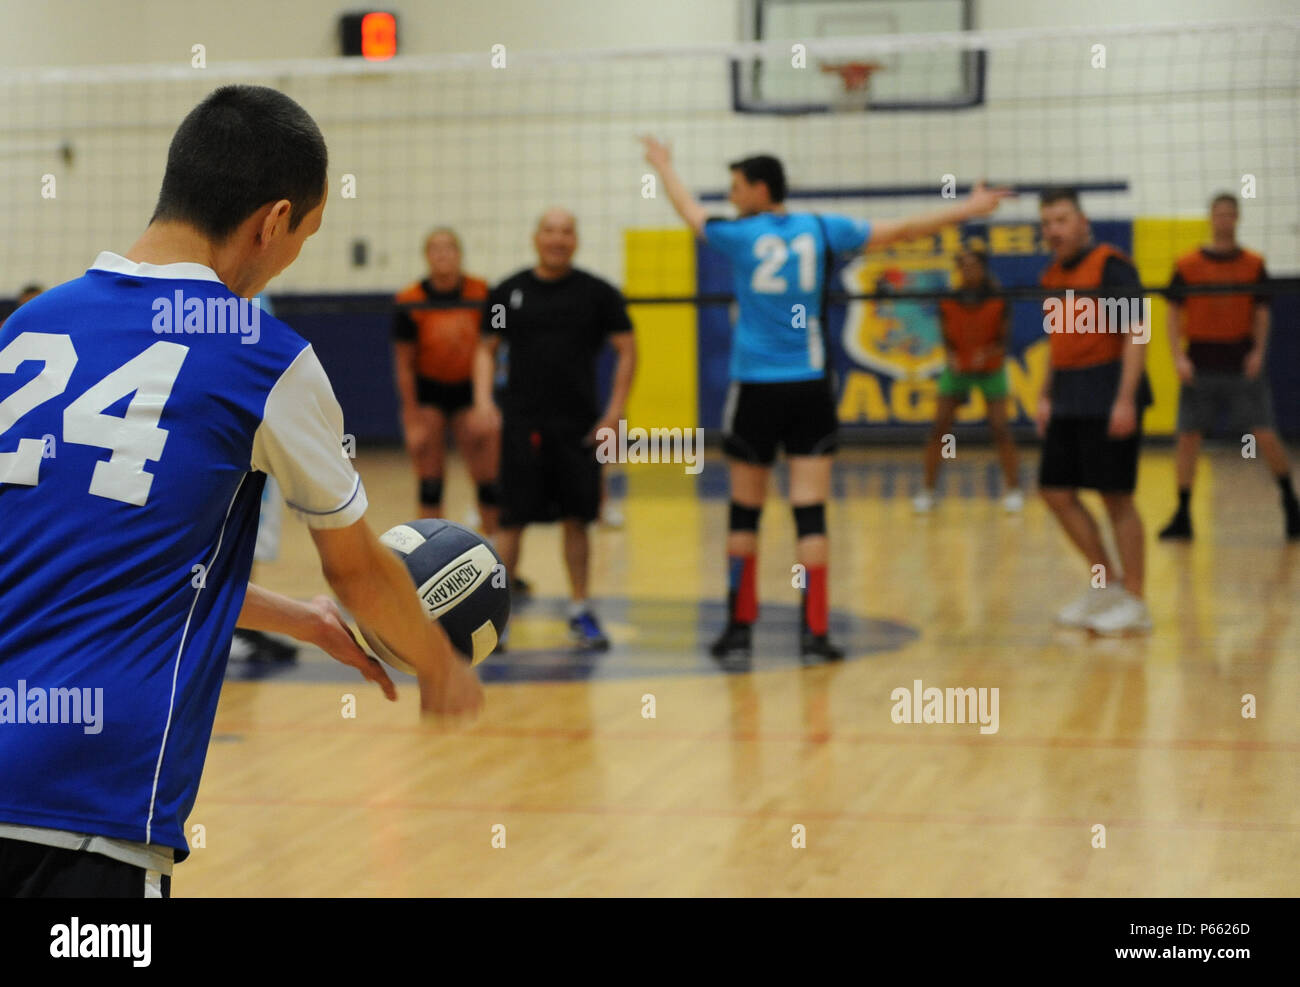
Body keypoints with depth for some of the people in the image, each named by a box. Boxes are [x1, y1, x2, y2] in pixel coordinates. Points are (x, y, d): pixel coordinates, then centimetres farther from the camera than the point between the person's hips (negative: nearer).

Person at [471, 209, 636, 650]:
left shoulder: (597, 293, 2)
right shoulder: (508, 292, 5)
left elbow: (627, 350, 4)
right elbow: (487, 348, 12)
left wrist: (615, 410, -5)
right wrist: (483, 398, -3)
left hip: (579, 426, 0)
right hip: (522, 424, 0)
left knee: (576, 519, 5)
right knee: (512, 520, -3)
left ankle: (580, 611, 16)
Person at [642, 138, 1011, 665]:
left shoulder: (740, 235, -3)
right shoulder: (821, 230, 3)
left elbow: (690, 211, 17)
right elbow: (902, 229, 8)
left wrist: (664, 167, 37)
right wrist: (970, 209, 18)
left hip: (755, 389, -1)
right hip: (810, 389, 1)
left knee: (745, 511, 9)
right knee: (810, 511, -1)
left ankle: (740, 627, 14)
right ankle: (813, 632, -3)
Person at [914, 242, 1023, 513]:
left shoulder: (998, 300, -15)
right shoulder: (948, 301, -11)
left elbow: (1004, 339, -12)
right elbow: (947, 338, -5)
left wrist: (987, 353, -31)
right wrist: (950, 357, -26)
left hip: (990, 370, -2)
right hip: (957, 369, 2)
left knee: (1000, 428, -9)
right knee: (939, 428, -5)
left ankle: (1014, 489, 3)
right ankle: (928, 490, 5)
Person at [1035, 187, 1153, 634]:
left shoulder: (1110, 265, -10)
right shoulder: (1054, 276, 14)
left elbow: (1135, 333, -15)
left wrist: (1125, 399, -21)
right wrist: (1046, 396, 17)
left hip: (1109, 399, -8)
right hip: (1068, 403, 8)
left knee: (1116, 496, -4)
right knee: (1056, 492, 7)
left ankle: (1134, 602, 5)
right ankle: (1105, 585, 20)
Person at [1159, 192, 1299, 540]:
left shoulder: (1253, 264, 4)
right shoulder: (1187, 265, 2)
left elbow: (1261, 313, 6)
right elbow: (1174, 313, 3)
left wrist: (1258, 351, -9)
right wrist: (1178, 357, -8)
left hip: (1242, 365, 0)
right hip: (1200, 365, 0)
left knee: (1265, 435, -6)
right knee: (1188, 436, 0)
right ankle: (1182, 516, 9)